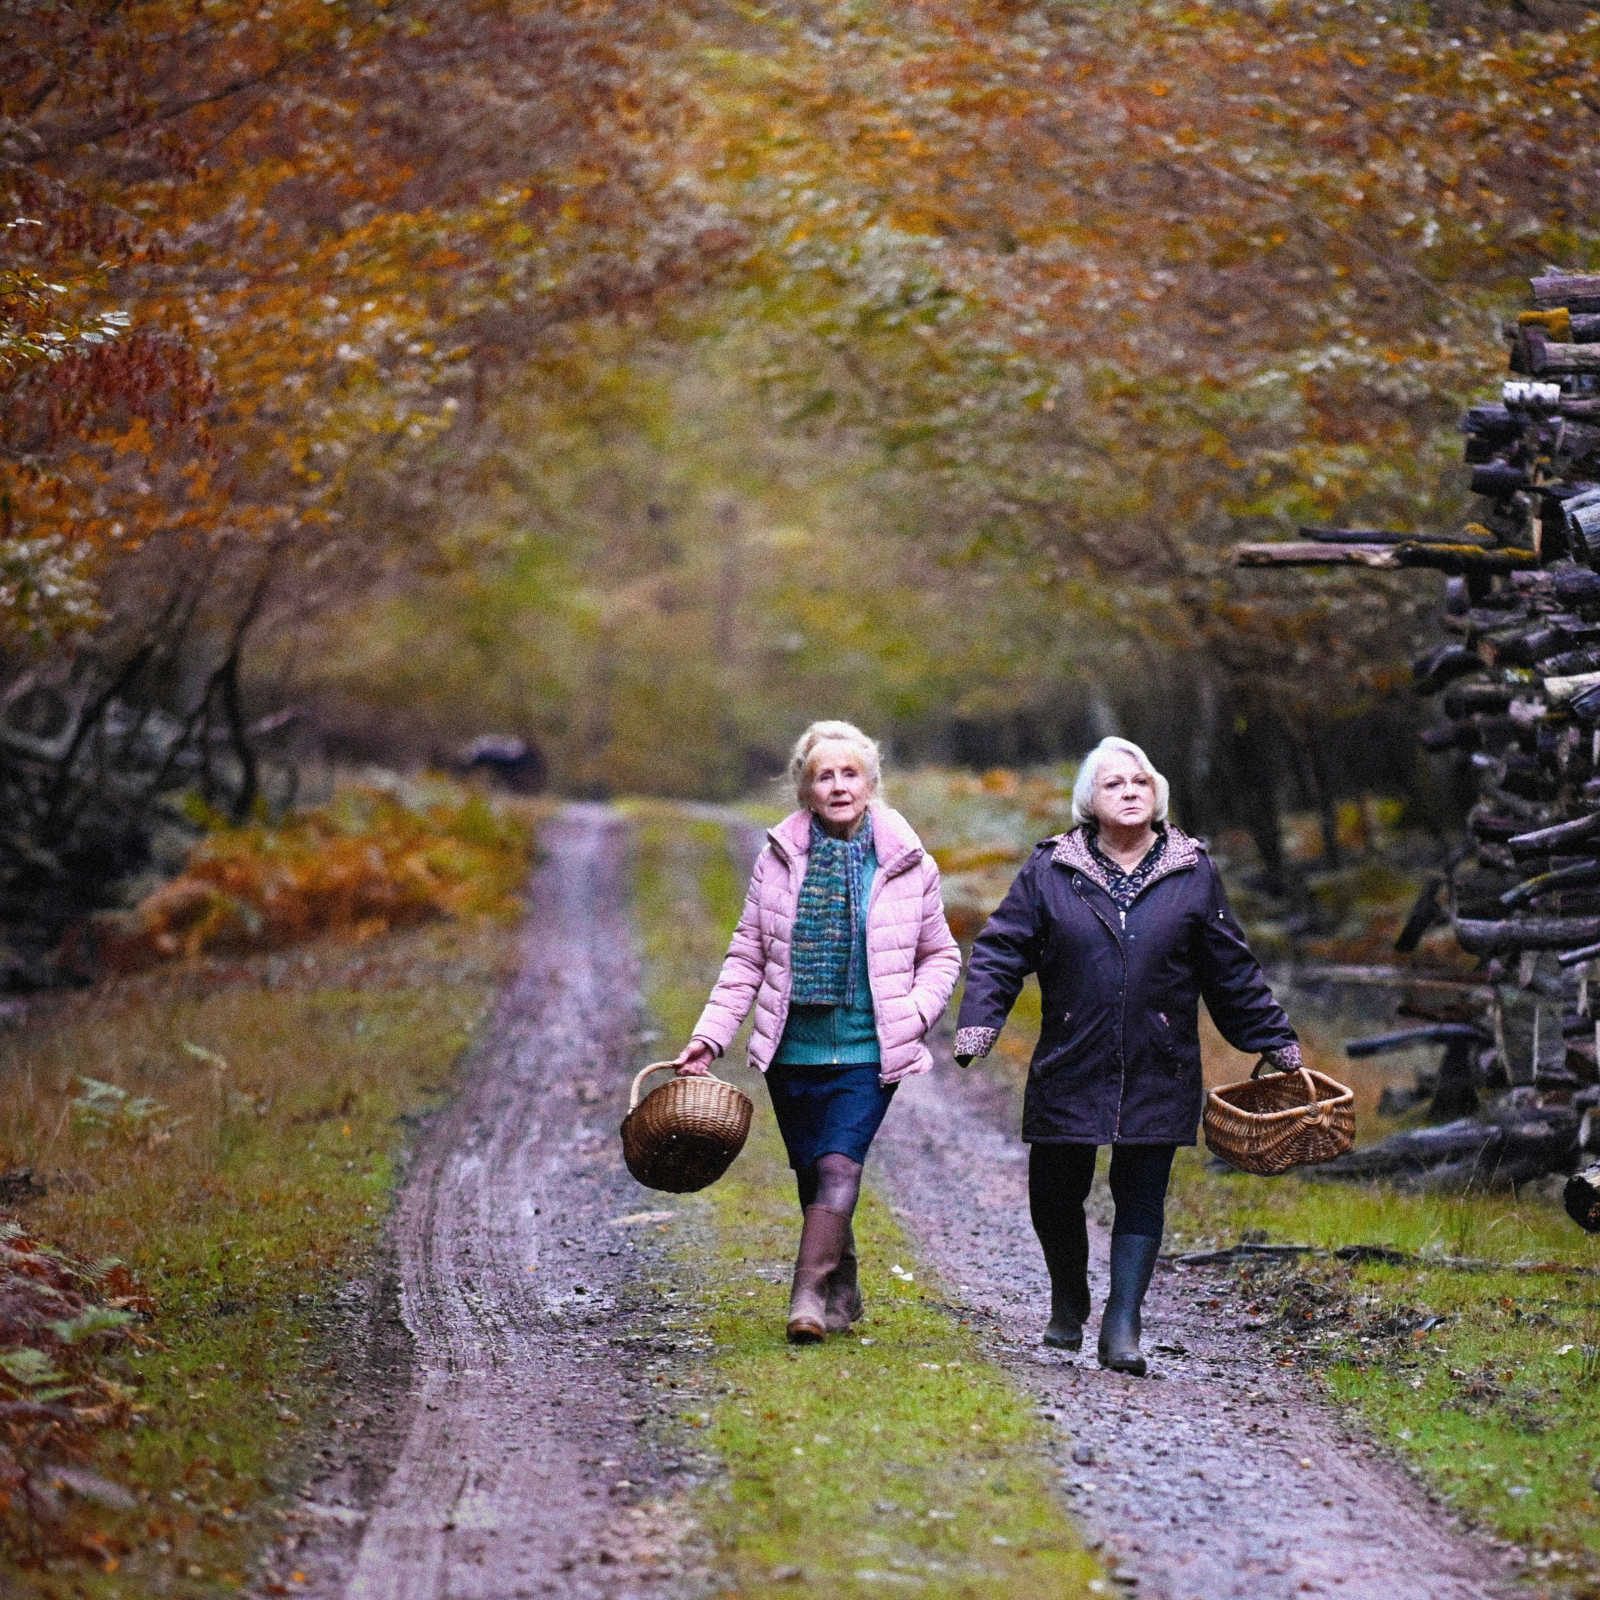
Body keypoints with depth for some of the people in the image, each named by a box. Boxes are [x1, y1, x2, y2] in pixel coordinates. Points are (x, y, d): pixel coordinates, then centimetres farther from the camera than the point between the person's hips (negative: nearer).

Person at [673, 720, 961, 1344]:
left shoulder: (908, 863, 0)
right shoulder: (780, 858, 3)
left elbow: (940, 955, 11)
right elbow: (747, 957, 8)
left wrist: (915, 1012, -7)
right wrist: (709, 1036, 0)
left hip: (868, 1052, -2)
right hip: (792, 1051, 2)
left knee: (838, 1166, -17)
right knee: (812, 1177, 9)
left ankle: (808, 1298, -23)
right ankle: (843, 1293, 25)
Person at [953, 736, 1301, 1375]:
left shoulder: (1192, 874, 6)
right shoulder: (1049, 871, 3)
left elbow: (1231, 972, 13)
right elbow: (999, 951, 2)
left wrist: (1276, 1043, 15)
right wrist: (976, 1027, -12)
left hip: (1159, 1074, 0)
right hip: (1070, 1070, 0)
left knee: (1141, 1197, -3)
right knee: (1054, 1195, 6)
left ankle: (1122, 1325, 1)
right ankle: (1068, 1300, 32)